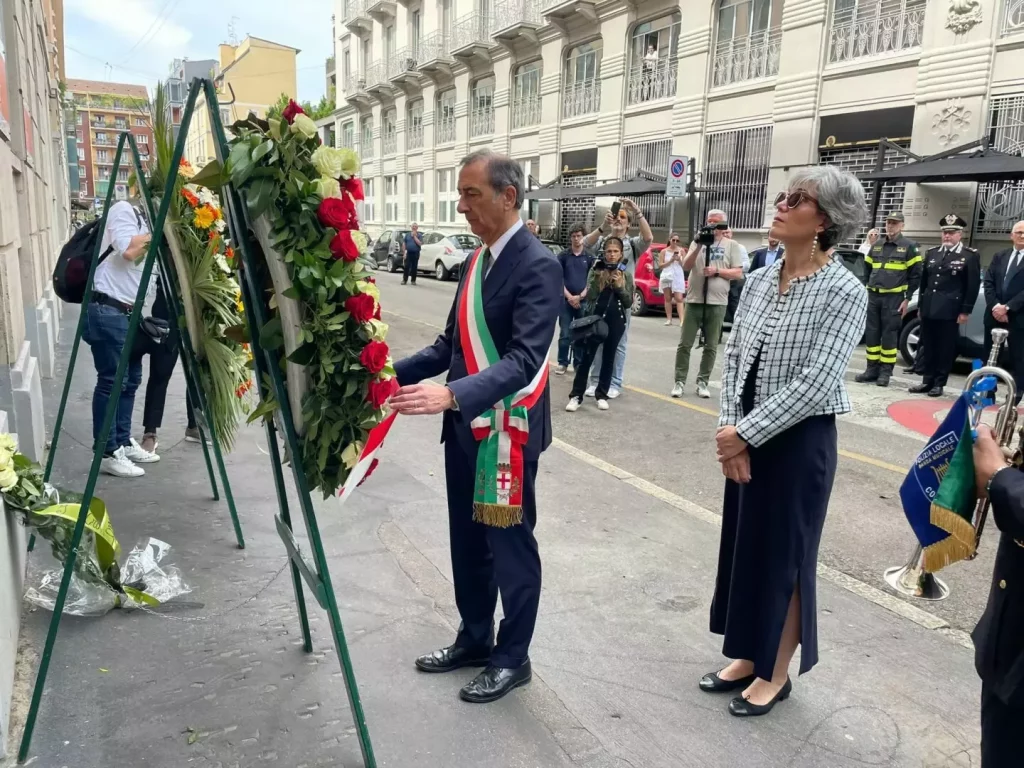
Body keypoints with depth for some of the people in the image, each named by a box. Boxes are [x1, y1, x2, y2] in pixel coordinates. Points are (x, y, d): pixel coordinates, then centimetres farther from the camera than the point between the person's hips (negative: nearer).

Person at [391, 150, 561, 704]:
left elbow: (524, 358, -26)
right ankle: (474, 639, 38)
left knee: (510, 546, 8)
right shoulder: (477, 260, 10)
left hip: (508, 432, -8)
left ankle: (511, 658, 26)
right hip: (465, 428, 8)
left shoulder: (537, 265, -16)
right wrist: (395, 373, 3)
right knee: (467, 543, 19)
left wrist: (452, 394, -39)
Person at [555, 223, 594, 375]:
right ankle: (563, 363, 9)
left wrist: (580, 296, -9)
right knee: (565, 334, 0)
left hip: (584, 300, 1)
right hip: (566, 299, 0)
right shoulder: (563, 256, 4)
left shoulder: (589, 256, 4)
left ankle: (579, 363, 15)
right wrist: (569, 296, -9)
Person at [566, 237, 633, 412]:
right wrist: (599, 277, -18)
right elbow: (590, 295, -7)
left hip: (616, 322, 2)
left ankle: (602, 395, 18)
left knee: (608, 358, 9)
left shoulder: (626, 275, 6)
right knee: (586, 357, -4)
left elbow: (629, 303, 2)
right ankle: (576, 395, 0)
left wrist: (619, 286, -10)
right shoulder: (596, 270, 3)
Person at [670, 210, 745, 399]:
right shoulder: (697, 242, 10)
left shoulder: (732, 245, 5)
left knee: (711, 347, 5)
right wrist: (699, 246, -13)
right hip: (694, 300, 1)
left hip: (717, 303, -1)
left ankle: (702, 382, 13)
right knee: (685, 344, 0)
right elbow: (686, 266, -2)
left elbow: (739, 274, 0)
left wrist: (717, 271, -13)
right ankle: (680, 382, 6)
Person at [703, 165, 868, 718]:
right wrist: (729, 430, -7)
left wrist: (745, 433, -17)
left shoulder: (844, 292, -15)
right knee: (743, 545, 15)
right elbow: (734, 357, 5)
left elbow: (815, 383, -20)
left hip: (798, 440, -6)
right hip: (745, 438, 6)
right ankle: (747, 657, 35)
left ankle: (776, 673, 28)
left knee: (784, 555, 8)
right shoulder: (758, 280, 5)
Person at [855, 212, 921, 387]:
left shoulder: (909, 247, -1)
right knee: (872, 333, 5)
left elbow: (915, 275, -2)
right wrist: (868, 290, 11)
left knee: (889, 335, -2)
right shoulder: (876, 246, 13)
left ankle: (886, 371, 4)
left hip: (893, 298, -5)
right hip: (873, 296, 5)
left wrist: (907, 298, -6)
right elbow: (867, 270, 20)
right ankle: (872, 369, 12)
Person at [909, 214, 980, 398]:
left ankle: (939, 383, 8)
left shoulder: (970, 256, -2)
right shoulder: (932, 254, 14)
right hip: (928, 309, 5)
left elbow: (973, 286, -4)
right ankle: (927, 380, 16)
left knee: (945, 348, 1)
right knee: (927, 347, 8)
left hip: (950, 311, -5)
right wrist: (920, 305, 14)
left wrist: (965, 311, -8)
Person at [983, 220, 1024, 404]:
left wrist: (1007, 307, -17)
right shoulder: (1000, 257, 12)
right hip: (995, 315, 4)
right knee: (989, 357, 10)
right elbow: (988, 283, 4)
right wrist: (995, 306, -10)